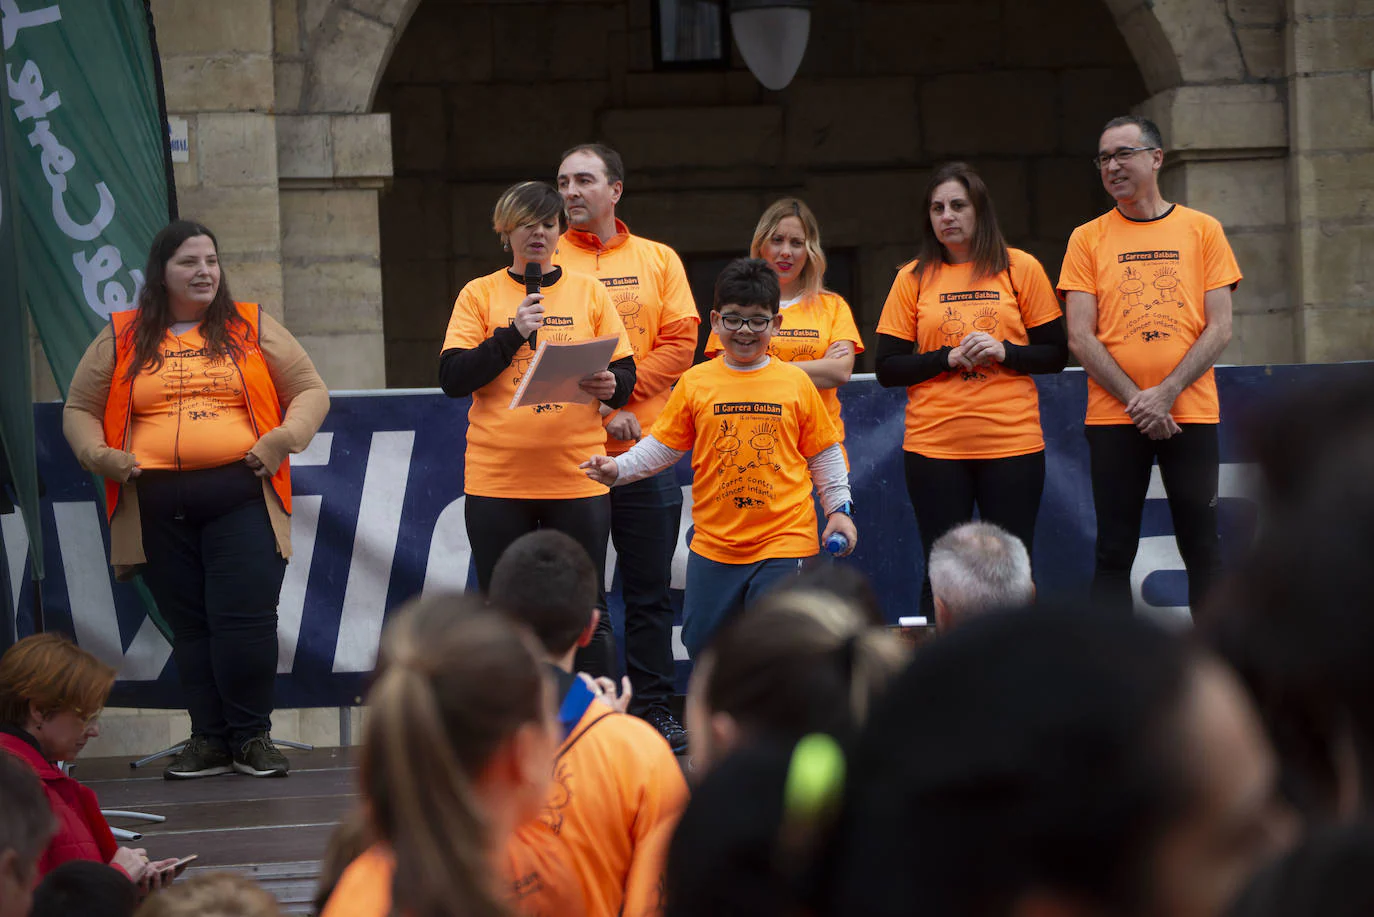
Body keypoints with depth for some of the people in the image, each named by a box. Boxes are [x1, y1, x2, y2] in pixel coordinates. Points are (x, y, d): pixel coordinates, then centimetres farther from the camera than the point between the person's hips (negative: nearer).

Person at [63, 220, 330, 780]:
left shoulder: (253, 329, 10)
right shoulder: (121, 340, 12)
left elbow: (311, 391, 11)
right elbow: (79, 410, 16)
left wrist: (285, 438, -7)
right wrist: (98, 455, -3)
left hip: (241, 497, -1)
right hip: (158, 508, 1)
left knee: (245, 621, -9)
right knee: (190, 626, 4)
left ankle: (252, 738, 2)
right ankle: (209, 739, 11)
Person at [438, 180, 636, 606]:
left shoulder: (589, 292, 10)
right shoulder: (480, 294, 6)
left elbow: (626, 375, 12)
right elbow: (452, 379, -2)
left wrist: (609, 386, -11)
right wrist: (513, 334, -13)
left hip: (578, 476, 1)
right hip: (497, 477, -1)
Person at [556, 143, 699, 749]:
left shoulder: (658, 261, 10)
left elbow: (681, 340, 0)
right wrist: (595, 407, -15)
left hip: (646, 448, 1)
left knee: (649, 588, 5)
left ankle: (653, 709, 11)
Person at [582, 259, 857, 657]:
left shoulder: (796, 382, 2)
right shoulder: (696, 382, 4)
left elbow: (823, 453, 10)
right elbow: (663, 445, 7)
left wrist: (839, 508, 4)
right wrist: (618, 469, -6)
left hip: (784, 541, -2)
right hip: (714, 545, 2)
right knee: (703, 646, 8)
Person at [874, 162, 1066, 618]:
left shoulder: (1021, 269, 5)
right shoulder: (913, 279, 6)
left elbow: (1055, 354, 7)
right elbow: (888, 369, 5)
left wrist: (1004, 352, -11)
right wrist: (949, 358, -10)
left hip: (1012, 443, 0)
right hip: (934, 445, 0)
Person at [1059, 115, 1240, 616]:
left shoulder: (1202, 230, 6)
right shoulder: (1088, 239, 6)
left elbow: (1219, 328, 1)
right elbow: (1080, 337, 0)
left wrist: (1166, 393, -11)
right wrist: (1136, 399, -11)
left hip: (1191, 412, 0)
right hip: (1114, 418, 0)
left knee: (1202, 550, 2)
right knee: (1114, 553, 0)